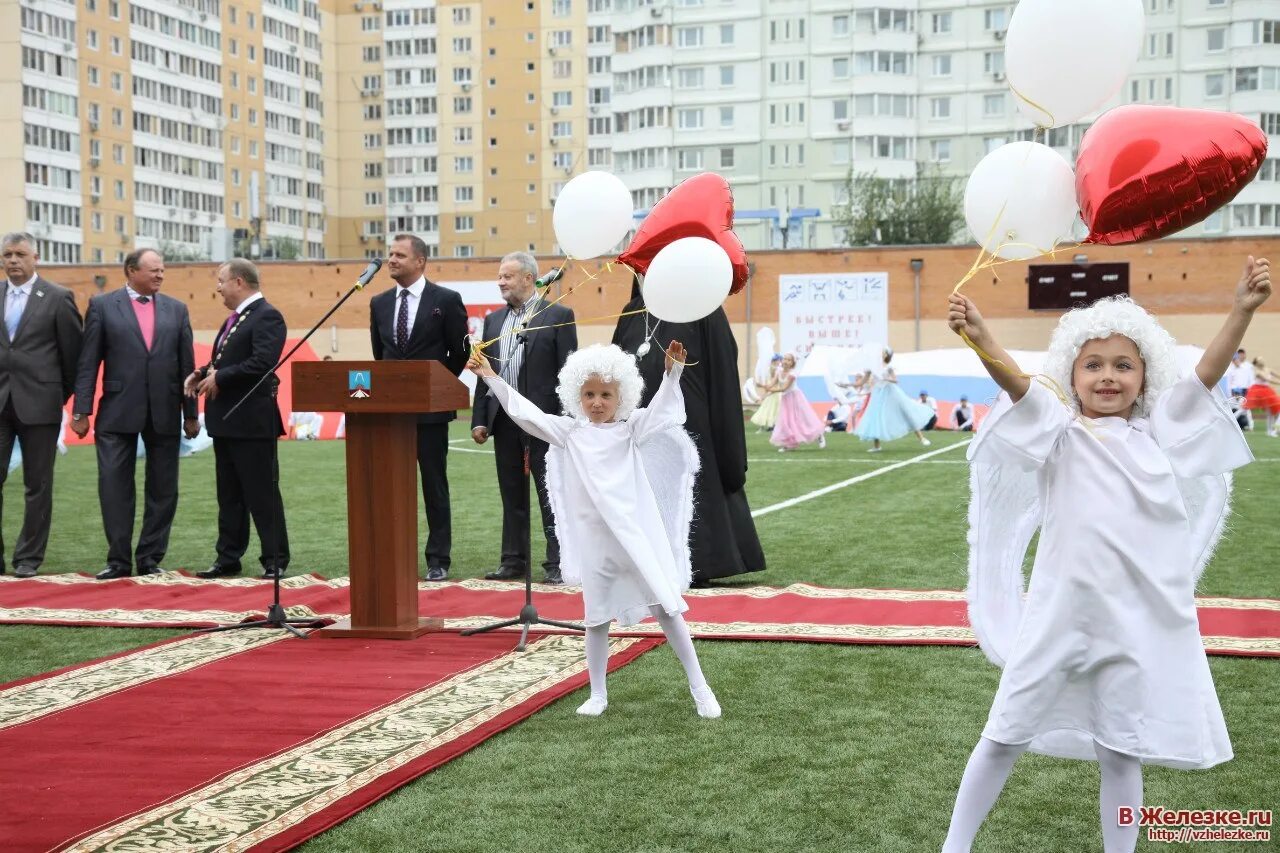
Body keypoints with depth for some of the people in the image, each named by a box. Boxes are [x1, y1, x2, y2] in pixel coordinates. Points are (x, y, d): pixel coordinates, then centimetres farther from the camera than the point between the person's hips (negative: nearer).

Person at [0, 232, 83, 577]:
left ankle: (29, 558, 12)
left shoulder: (58, 298, -2)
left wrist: (63, 395, 7)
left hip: (38, 403, -3)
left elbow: (73, 353, 3)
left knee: (38, 485, 4)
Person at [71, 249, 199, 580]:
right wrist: (81, 411, -5)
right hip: (118, 412, -2)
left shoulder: (176, 310, 9)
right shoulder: (102, 306, 2)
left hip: (164, 413, 2)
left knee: (162, 490, 6)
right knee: (115, 487, -1)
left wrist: (190, 413, 6)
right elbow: (88, 363, 0)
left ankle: (150, 558, 16)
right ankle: (119, 560, 8)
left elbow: (186, 364, 9)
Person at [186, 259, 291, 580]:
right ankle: (228, 559, 18)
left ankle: (275, 560, 4)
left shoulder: (267, 316, -13)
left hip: (252, 421, -10)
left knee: (262, 494, -3)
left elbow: (262, 362, -24)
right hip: (226, 420, 10)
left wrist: (219, 378, -18)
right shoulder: (235, 318, 18)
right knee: (229, 496, 13)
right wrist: (203, 373, 3)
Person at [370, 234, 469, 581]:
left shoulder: (447, 300, -4)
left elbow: (460, 352, 0)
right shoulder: (380, 303, 10)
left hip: (430, 407, -4)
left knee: (435, 486, 3)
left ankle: (438, 560, 9)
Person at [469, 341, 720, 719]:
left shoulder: (631, 430, 2)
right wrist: (491, 378, -3)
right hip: (594, 542, 2)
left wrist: (672, 371, -27)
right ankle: (598, 694, 23)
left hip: (638, 537, -2)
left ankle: (699, 687, 10)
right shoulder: (570, 433, 5)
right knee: (597, 618, 10)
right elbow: (526, 413, 2)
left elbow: (661, 407, -11)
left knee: (666, 608, 1)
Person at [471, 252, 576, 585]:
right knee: (512, 495, 10)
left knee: (551, 495, -1)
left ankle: (556, 563, 3)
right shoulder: (494, 320, 14)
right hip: (504, 420, 6)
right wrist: (479, 419, 7)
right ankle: (514, 561, 17)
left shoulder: (558, 316, -2)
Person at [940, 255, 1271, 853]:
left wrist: (1243, 310, -14)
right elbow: (1017, 382, -18)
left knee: (1122, 753, 11)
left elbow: (1207, 374, -1)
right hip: (1061, 616, -1)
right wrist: (979, 339, -36)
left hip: (1142, 622, 2)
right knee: (1006, 735, 10)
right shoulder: (1061, 434, -1)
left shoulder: (1158, 433, 7)